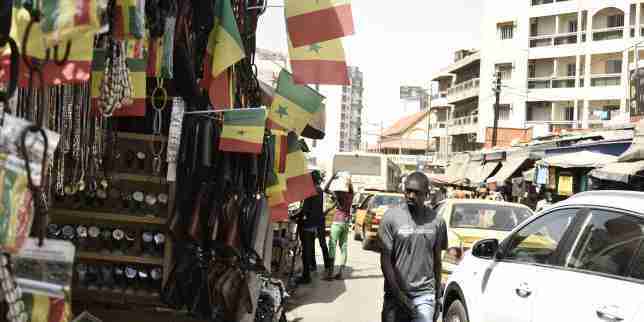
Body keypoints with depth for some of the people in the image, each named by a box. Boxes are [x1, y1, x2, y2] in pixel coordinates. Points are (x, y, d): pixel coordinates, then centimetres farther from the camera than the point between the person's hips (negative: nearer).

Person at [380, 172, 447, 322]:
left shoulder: (437, 221, 3)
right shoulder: (391, 217, -6)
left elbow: (437, 260, 12)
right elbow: (385, 259, -5)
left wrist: (438, 294, 13)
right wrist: (398, 294, -11)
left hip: (425, 294, 1)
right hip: (396, 294, -1)